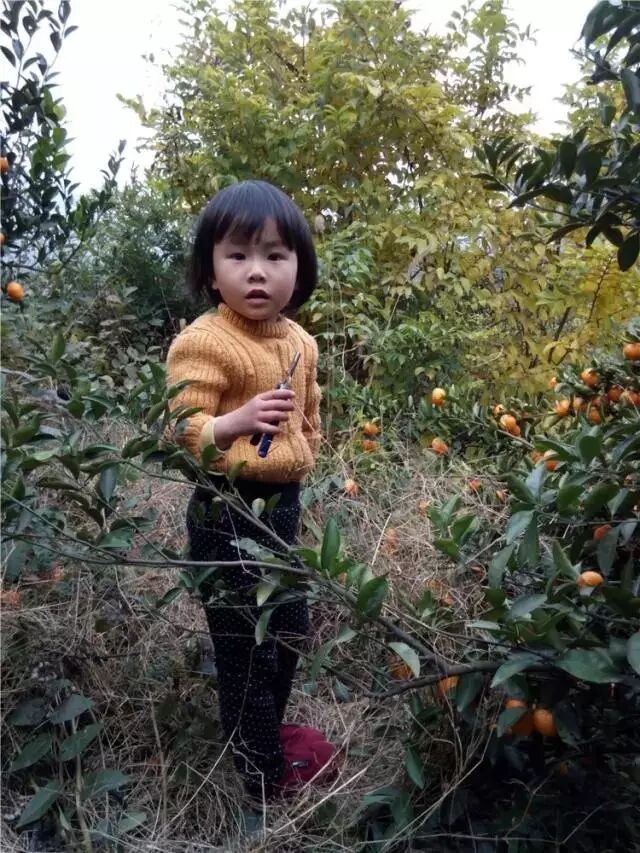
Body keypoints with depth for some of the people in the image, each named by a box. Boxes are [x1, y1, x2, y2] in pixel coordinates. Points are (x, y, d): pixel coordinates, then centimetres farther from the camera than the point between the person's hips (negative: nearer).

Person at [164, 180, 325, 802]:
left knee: (290, 631, 22)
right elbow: (181, 433, -22)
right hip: (227, 512, -8)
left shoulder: (300, 342, 6)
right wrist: (237, 422, -38)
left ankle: (268, 737, 47)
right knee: (247, 651, 4)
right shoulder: (203, 342, -18)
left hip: (284, 504, 8)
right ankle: (262, 780, 27)